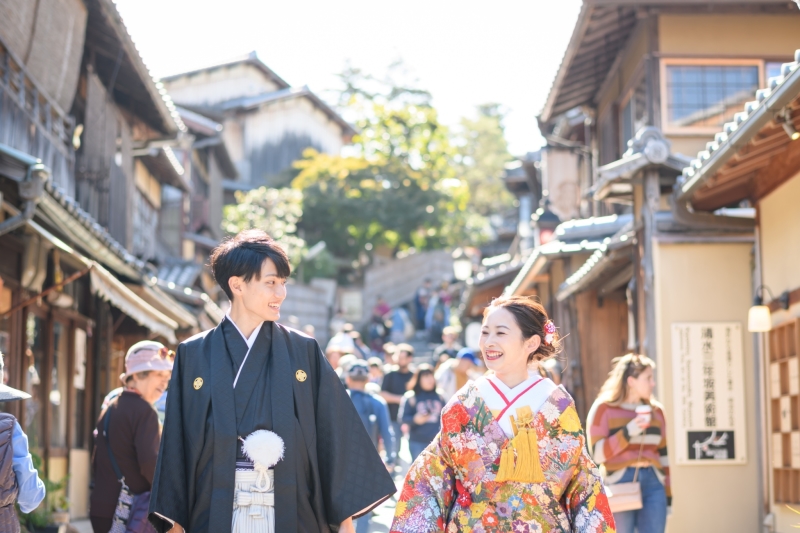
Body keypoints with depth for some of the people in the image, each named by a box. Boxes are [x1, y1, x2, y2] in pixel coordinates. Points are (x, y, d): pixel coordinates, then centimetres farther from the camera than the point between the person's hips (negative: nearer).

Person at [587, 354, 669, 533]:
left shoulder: (655, 410, 13)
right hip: (620, 484, -4)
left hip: (652, 483, 4)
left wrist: (667, 495, 13)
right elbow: (597, 454, -7)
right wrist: (628, 432, -16)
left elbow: (663, 454, 16)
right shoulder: (604, 408, -1)